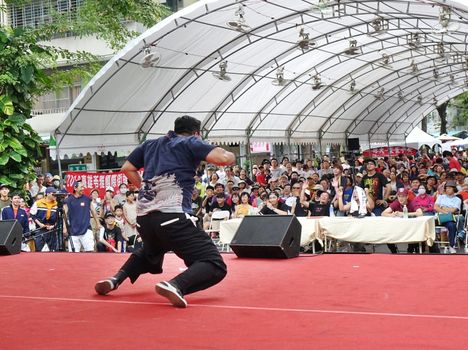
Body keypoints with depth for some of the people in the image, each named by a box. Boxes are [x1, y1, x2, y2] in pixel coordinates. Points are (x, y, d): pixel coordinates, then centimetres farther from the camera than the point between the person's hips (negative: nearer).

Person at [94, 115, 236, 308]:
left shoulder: (150, 144, 23)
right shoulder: (191, 142, 7)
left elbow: (127, 168, 30)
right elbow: (224, 158, -6)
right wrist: (231, 155, 16)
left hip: (143, 216, 7)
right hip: (172, 216, -7)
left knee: (149, 254, 40)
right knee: (215, 266, -7)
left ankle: (115, 279, 19)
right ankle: (175, 285, -34)